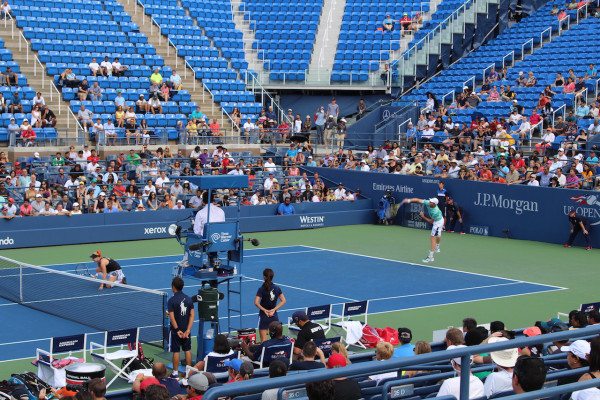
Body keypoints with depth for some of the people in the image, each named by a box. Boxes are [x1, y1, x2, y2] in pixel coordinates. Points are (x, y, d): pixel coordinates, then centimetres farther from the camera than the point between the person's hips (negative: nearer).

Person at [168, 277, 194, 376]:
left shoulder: (171, 300, -14)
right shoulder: (188, 299, 0)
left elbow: (172, 317, -18)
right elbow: (192, 315, -4)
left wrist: (177, 330, -14)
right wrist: (188, 330, -8)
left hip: (176, 330, -4)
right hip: (186, 330, 4)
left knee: (176, 352, 4)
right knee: (187, 350, 12)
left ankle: (175, 372, 9)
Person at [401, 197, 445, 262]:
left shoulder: (435, 212, -39)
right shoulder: (428, 203, -22)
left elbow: (431, 221, -26)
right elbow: (418, 200, -24)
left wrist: (423, 217, -25)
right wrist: (409, 200, -35)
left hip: (438, 222, -9)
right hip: (438, 220, 9)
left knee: (433, 238, -14)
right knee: (438, 235, 33)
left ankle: (430, 257, -17)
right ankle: (437, 248, 59)